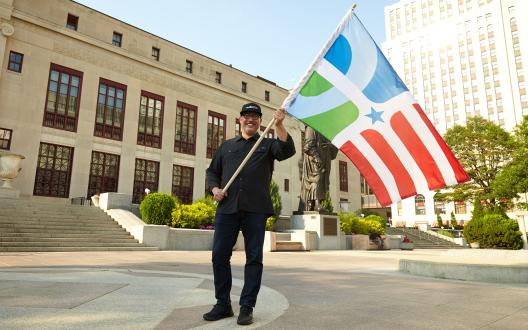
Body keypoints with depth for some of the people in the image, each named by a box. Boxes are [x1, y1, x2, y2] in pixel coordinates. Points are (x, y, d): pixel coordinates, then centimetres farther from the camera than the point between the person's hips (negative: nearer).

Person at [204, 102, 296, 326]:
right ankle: (223, 304, 16)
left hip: (255, 209, -2)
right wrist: (214, 188, 2)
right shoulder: (227, 146, 22)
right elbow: (212, 171, 21)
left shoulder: (268, 145, 13)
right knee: (219, 255, 1)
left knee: (254, 257, 1)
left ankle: (246, 307, 11)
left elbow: (288, 150, -7)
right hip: (227, 207, 3)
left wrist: (279, 125, -18)